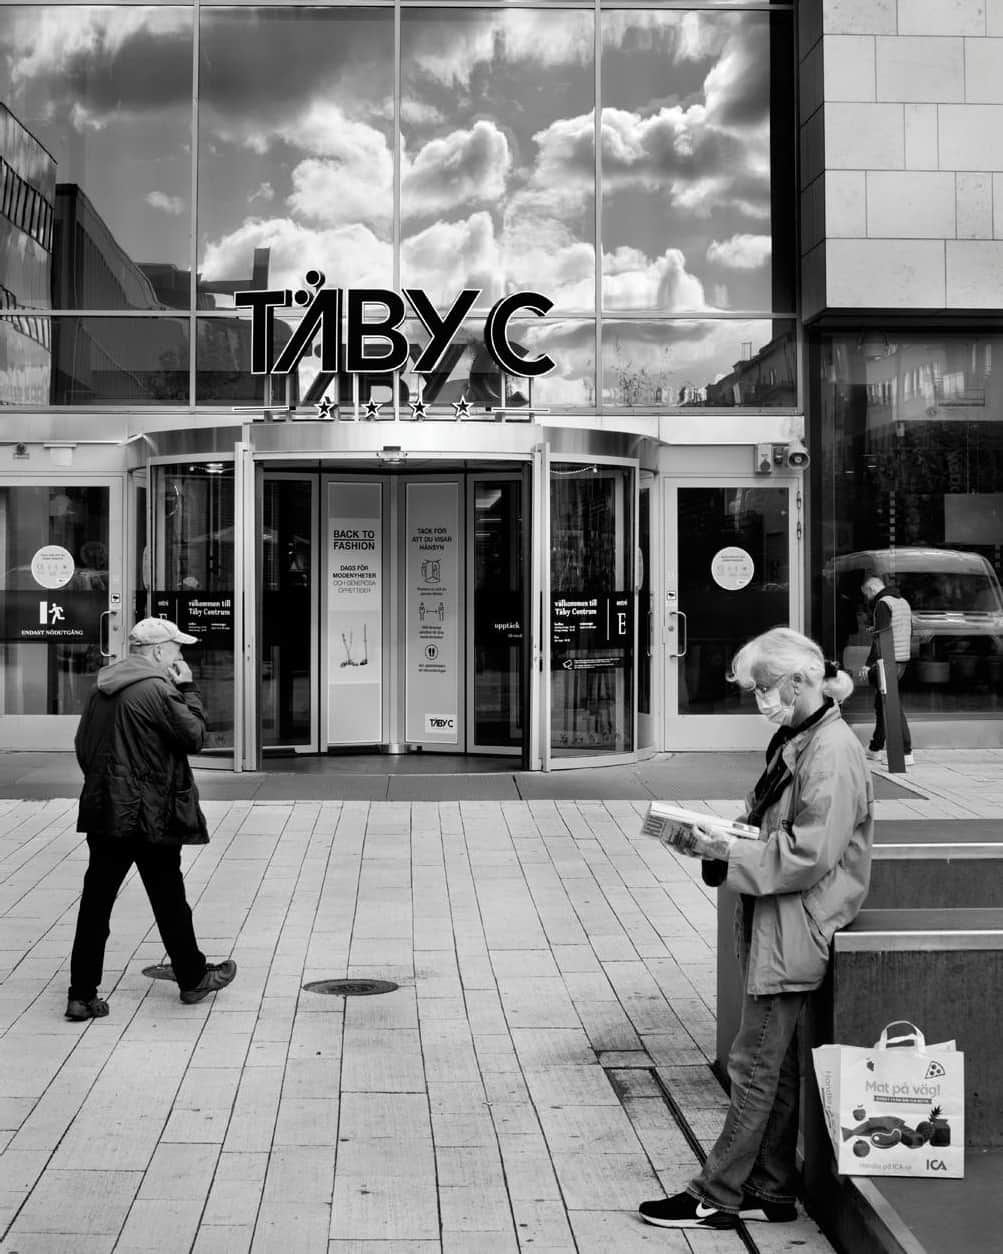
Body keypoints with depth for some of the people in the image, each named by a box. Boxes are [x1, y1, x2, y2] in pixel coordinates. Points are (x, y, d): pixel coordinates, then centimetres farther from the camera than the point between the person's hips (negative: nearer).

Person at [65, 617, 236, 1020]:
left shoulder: (103, 691, 10)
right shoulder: (157, 689, -15)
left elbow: (83, 746, 15)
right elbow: (195, 736, -11)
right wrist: (188, 690, -2)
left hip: (103, 813, 6)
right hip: (149, 814, -6)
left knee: (96, 901, 6)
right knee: (169, 900, 9)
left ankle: (82, 994, 7)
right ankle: (193, 978, 24)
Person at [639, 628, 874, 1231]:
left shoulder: (833, 752, -18)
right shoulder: (796, 741, 12)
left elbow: (809, 855, -23)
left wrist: (730, 850, -19)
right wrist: (724, 838, 3)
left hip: (795, 932, -10)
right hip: (774, 926, 10)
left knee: (756, 1065, -1)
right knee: (776, 1065, 15)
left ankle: (715, 1197, 8)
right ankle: (772, 1191, 24)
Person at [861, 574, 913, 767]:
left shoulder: (883, 604, -11)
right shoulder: (903, 602, 18)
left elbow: (880, 636, -19)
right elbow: (909, 634, 21)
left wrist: (869, 663, -18)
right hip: (902, 660, 10)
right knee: (881, 703, 18)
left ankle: (906, 753, -12)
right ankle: (875, 749, 26)